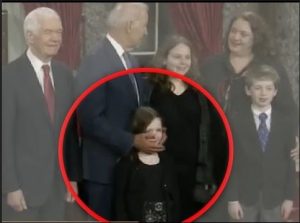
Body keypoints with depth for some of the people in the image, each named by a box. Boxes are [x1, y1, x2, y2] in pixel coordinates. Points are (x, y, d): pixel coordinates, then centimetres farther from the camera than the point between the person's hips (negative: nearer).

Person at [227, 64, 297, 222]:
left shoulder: (286, 122, 2)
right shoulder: (236, 122, -4)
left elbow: (290, 161, 2)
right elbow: (231, 162, -5)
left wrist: (289, 197, -1)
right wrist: (232, 198, -8)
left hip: (275, 197, 1)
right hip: (245, 197, -1)